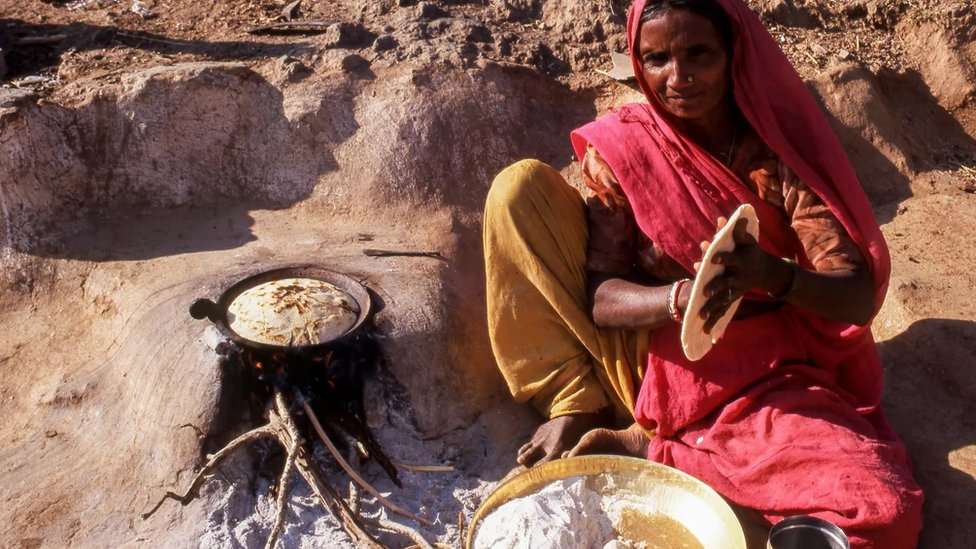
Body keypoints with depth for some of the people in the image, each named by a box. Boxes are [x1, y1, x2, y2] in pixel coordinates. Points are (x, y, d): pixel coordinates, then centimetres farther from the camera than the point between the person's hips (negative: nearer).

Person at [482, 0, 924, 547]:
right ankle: (578, 406, -7)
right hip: (647, 360, 1)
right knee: (521, 186, -13)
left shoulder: (783, 148, -9)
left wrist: (771, 274, -36)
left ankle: (648, 445, -11)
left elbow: (858, 296, -14)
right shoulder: (620, 147, -5)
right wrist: (682, 297, -33)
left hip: (762, 380, 0)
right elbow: (601, 297, -11)